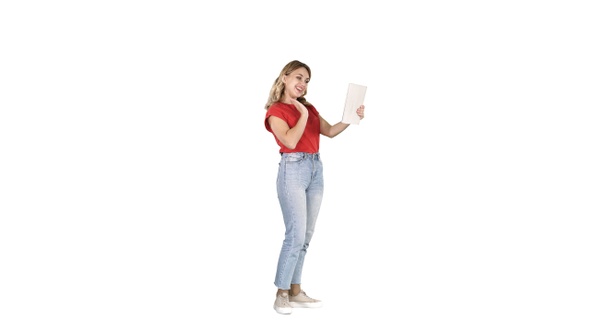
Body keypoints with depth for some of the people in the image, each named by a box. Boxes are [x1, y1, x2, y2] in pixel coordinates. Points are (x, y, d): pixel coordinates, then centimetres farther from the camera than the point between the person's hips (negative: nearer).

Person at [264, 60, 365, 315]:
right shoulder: (276, 111, -2)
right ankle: (281, 295, -4)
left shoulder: (309, 108, 18)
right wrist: (303, 115, -8)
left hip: (315, 169, 7)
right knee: (296, 234, -12)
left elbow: (330, 131, 12)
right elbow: (290, 141, -15)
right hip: (293, 169, -7)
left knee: (305, 236, 6)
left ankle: (295, 291, 12)